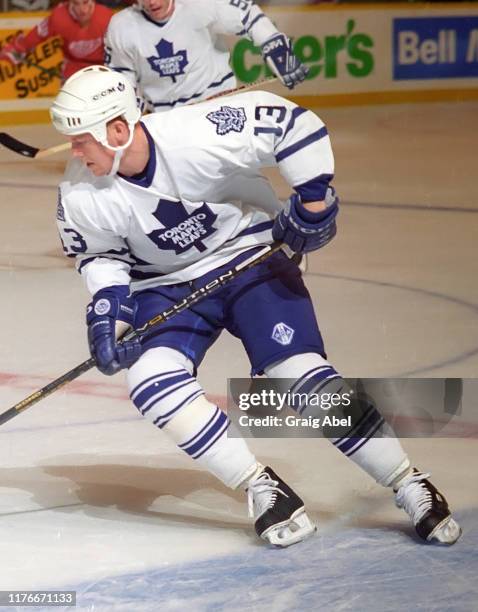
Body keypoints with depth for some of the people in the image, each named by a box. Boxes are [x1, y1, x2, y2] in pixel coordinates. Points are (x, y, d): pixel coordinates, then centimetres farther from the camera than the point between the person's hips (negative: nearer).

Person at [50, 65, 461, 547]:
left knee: (301, 374, -16)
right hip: (166, 287, 3)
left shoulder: (198, 136, -30)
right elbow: (99, 253, 2)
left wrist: (313, 200, -18)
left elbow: (293, 123, -21)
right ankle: (262, 489, -15)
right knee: (153, 381, -23)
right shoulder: (80, 197, -18)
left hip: (248, 258, -3)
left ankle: (409, 487, -5)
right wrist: (107, 305, -15)